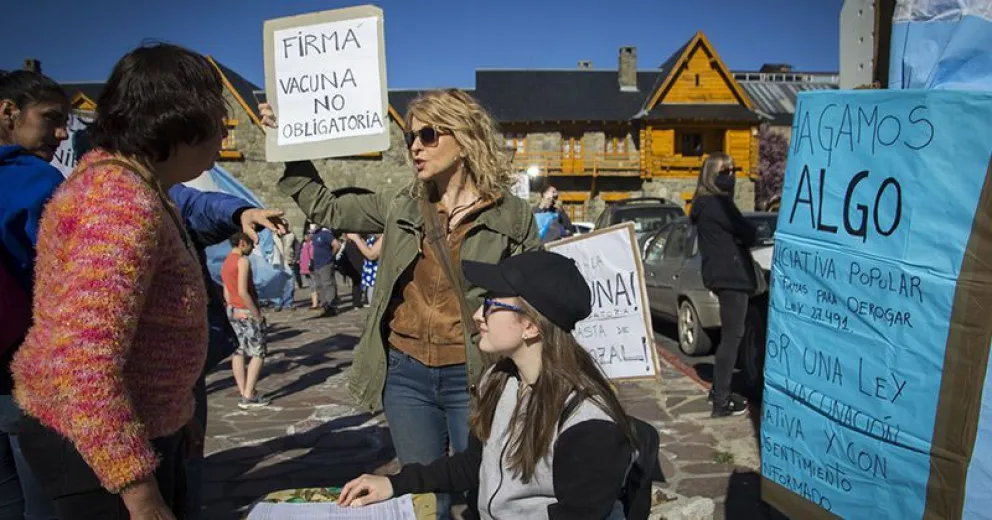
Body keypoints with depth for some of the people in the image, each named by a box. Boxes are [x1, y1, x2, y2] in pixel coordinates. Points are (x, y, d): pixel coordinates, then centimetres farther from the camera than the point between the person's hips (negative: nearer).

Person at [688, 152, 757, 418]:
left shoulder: (706, 203, 17)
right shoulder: (717, 204, -15)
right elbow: (747, 233, -14)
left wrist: (738, 239, -2)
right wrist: (746, 236, 7)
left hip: (723, 275, 11)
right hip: (731, 276, -11)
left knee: (728, 335, 18)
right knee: (732, 336, -8)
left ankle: (719, 389, 27)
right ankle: (721, 401, -7)